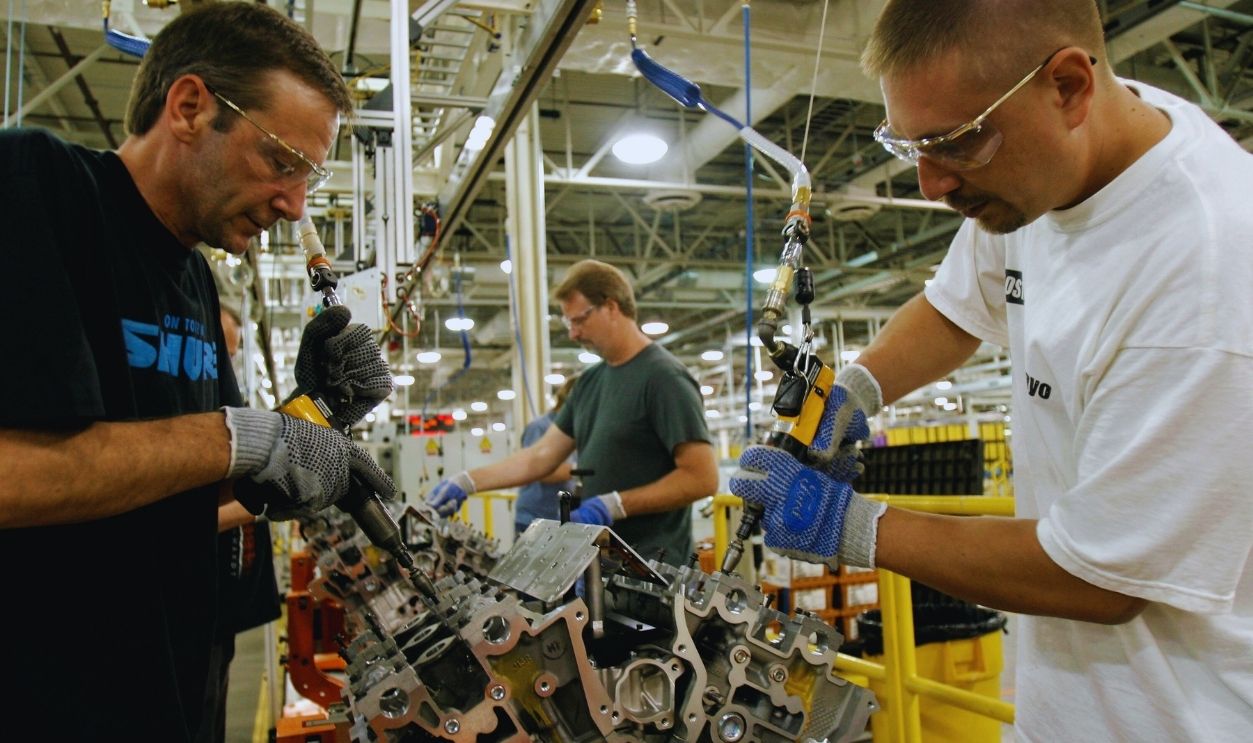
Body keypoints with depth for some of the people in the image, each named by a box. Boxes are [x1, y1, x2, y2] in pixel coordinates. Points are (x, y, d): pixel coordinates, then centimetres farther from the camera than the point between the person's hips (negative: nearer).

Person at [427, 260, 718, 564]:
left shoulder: (664, 377, -12)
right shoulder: (589, 382, 14)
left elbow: (702, 478, -17)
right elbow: (542, 456, 16)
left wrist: (614, 505, -19)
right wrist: (466, 482, 10)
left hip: (650, 564, -7)